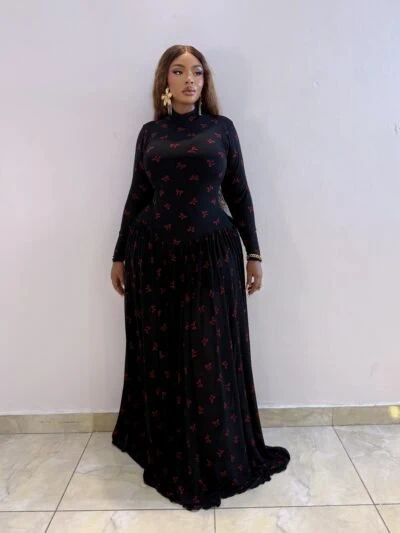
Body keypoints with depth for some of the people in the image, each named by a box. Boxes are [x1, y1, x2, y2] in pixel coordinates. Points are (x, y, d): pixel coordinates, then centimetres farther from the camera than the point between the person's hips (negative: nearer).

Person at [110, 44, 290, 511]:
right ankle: (167, 452, 30)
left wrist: (253, 253, 2)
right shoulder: (150, 132, 10)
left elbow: (239, 194, 5)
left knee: (212, 357, 3)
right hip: (155, 255, 2)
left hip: (213, 255, -1)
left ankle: (220, 458, 24)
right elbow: (136, 197, 11)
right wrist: (119, 256, 11)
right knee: (161, 355, 9)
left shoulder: (222, 128, 6)